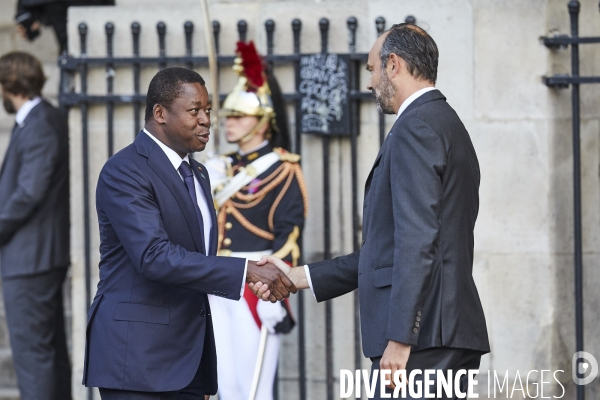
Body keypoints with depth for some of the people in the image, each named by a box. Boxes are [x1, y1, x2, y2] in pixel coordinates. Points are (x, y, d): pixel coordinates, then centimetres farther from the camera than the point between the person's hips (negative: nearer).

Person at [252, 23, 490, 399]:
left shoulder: (415, 128, -9)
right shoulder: (449, 126, 23)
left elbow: (418, 239, -19)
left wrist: (399, 339, -22)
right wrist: (297, 277, 24)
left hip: (422, 339, -10)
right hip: (451, 338, 10)